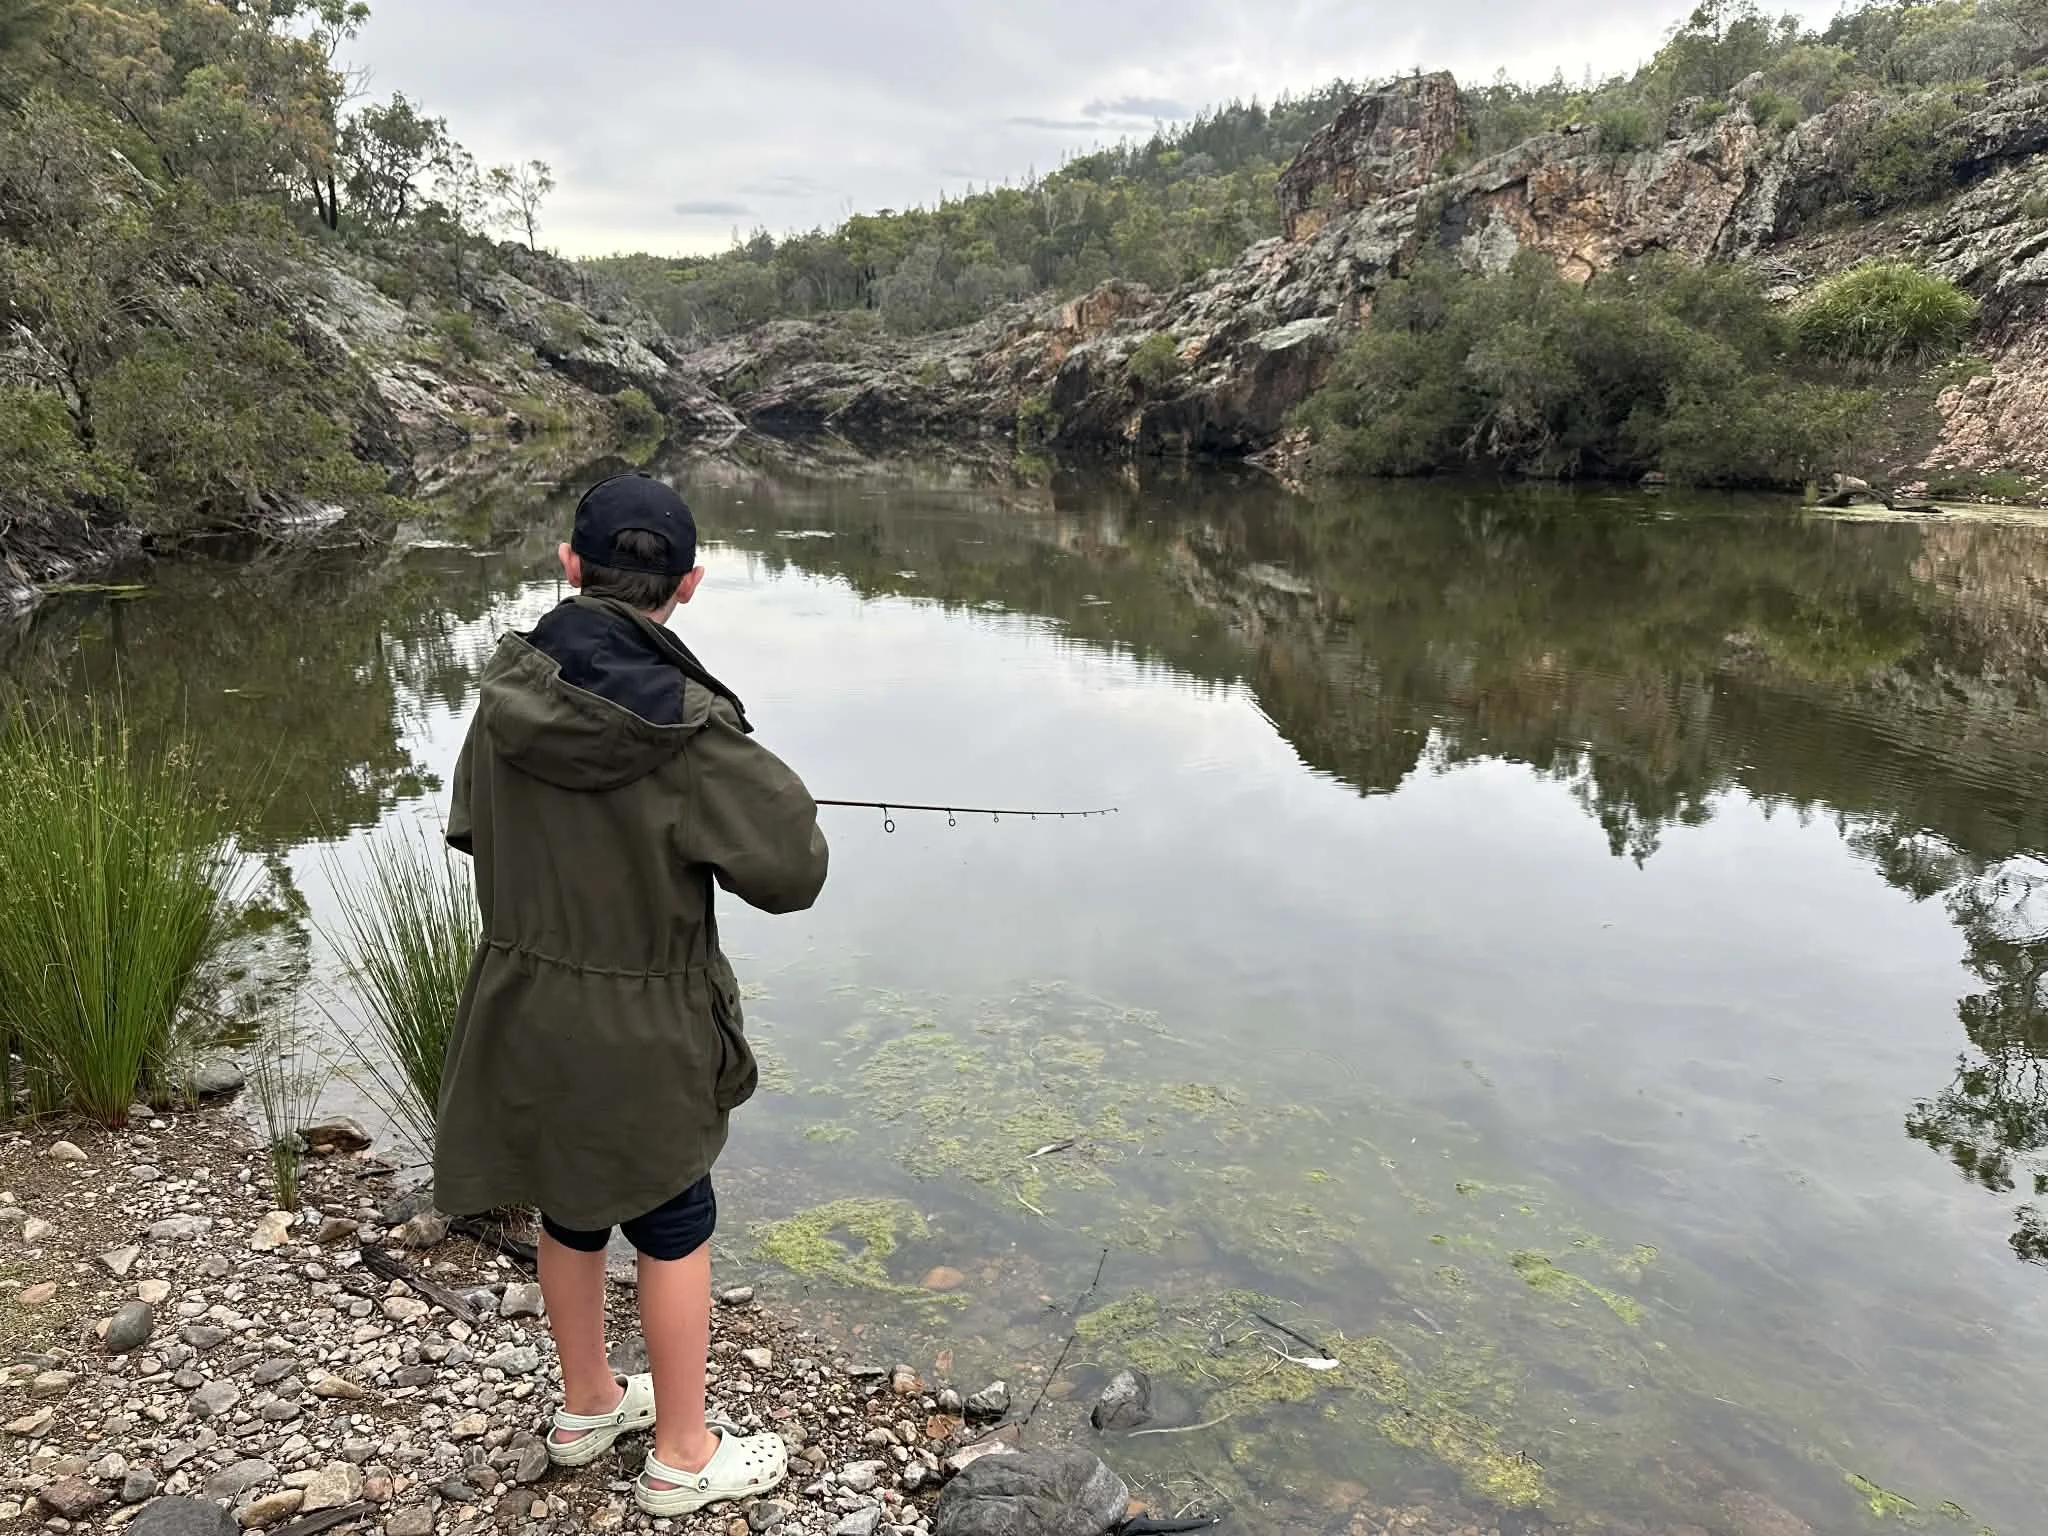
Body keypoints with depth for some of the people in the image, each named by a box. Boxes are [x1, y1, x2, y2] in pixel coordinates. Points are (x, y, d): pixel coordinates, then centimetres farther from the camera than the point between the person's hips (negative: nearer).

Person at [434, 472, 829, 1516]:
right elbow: (792, 871, -17)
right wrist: (750, 796, 0)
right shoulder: (685, 728, -24)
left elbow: (473, 829, 7)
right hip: (640, 1030, -5)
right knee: (673, 1230, 14)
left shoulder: (508, 694, -8)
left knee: (569, 1210, 24)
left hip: (523, 1009, 5)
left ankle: (587, 1405, 45)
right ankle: (683, 1457, 31)